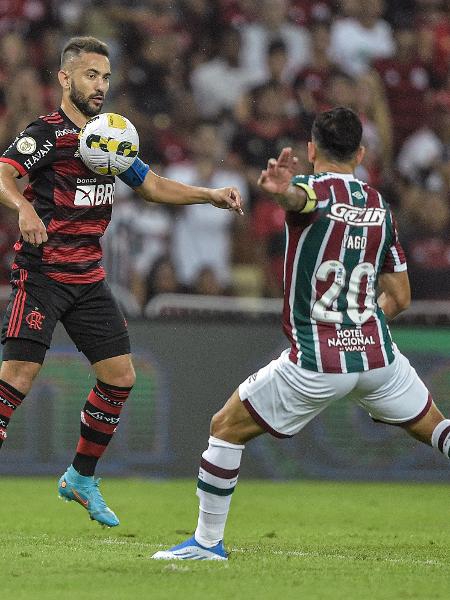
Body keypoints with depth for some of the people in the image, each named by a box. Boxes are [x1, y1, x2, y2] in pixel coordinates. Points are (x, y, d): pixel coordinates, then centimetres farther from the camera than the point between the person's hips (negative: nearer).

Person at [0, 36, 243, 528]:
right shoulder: (47, 132, -11)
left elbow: (152, 186, 21)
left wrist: (211, 195, 8)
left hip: (88, 279, 8)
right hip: (41, 274, -7)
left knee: (120, 376, 6)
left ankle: (81, 478, 21)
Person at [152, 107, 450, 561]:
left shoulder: (315, 189, -7)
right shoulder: (380, 206, 10)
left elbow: (297, 198, -36)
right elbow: (400, 297, 14)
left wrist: (282, 189, -58)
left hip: (315, 364, -5)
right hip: (376, 353, 5)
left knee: (225, 429, 9)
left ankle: (207, 541, 11)